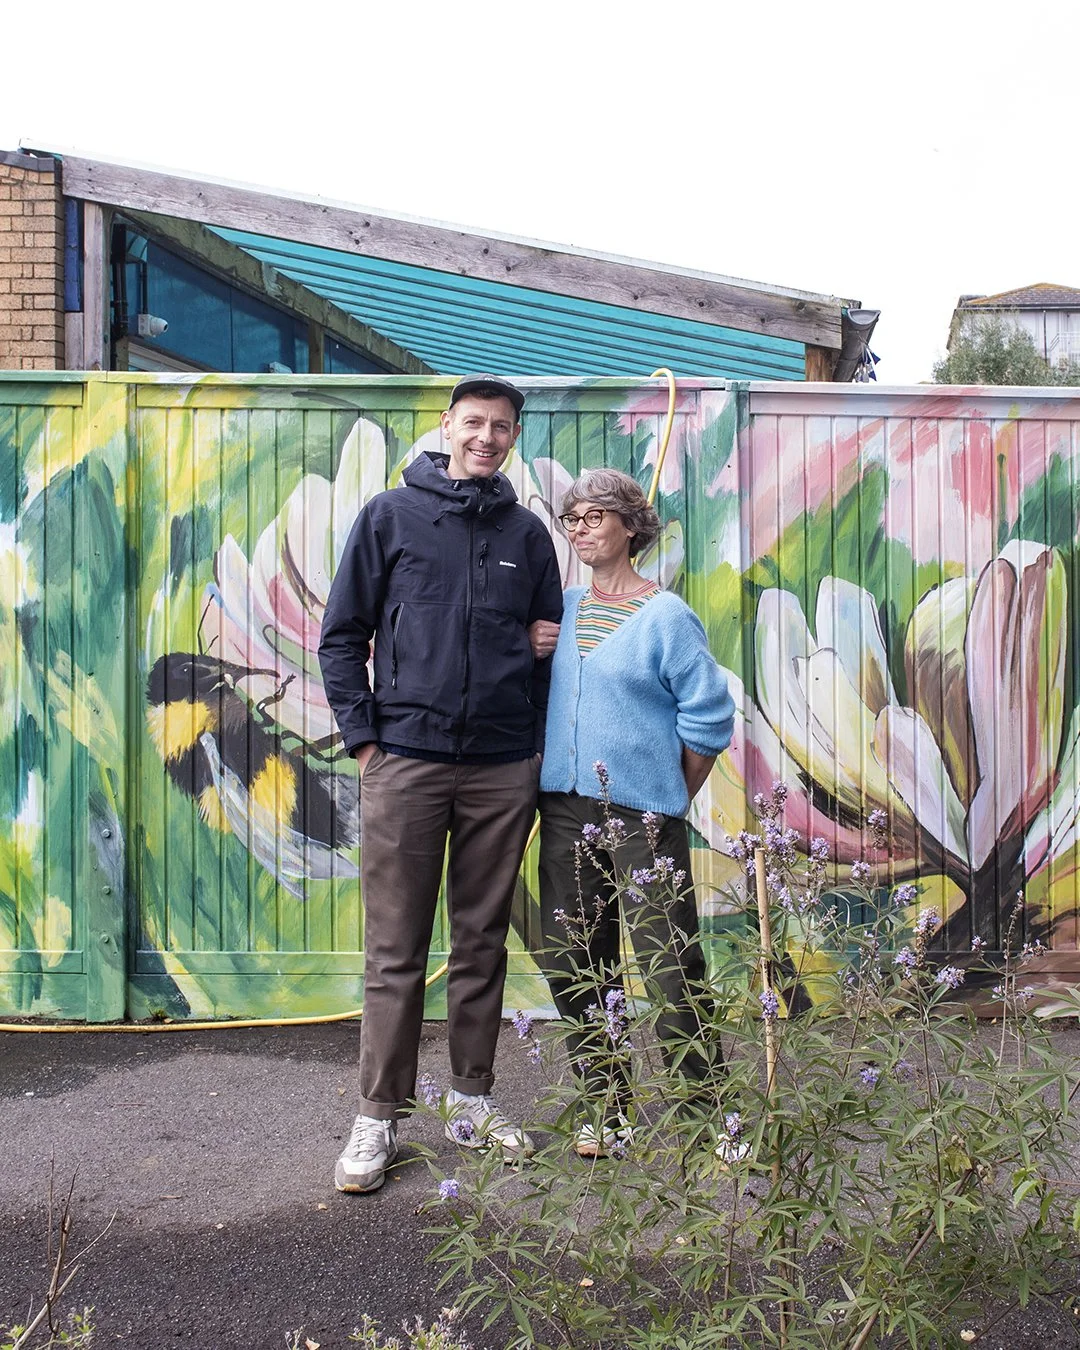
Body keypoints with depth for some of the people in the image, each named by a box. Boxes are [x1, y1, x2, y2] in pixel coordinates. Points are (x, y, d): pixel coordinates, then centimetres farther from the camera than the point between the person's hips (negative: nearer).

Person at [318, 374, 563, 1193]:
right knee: (397, 950, 2)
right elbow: (342, 635, 4)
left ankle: (473, 1102, 23)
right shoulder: (391, 516, 4)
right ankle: (380, 1118, 12)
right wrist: (363, 736, -4)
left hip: (504, 770, 3)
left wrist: (541, 745, 5)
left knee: (484, 942, 11)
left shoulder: (528, 534, 11)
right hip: (406, 761, -2)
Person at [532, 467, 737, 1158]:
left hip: (642, 815, -6)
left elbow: (709, 718, -4)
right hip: (566, 811, 6)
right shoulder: (561, 610, 12)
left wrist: (672, 798, 1)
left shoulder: (667, 615, -5)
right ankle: (607, 1107, 23)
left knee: (671, 968, -5)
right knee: (575, 965, 9)